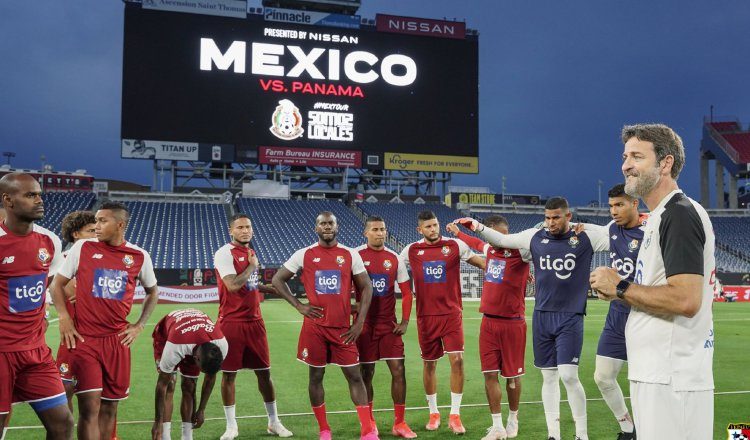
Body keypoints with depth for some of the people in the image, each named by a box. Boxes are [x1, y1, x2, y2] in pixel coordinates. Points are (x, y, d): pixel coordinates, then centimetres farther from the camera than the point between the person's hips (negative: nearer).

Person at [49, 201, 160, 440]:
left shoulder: (140, 256, 4)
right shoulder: (82, 247, 0)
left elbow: (152, 291, 20)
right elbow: (57, 284, 8)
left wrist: (139, 325, 10)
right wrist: (64, 318, -5)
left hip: (117, 340, 2)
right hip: (84, 338, -2)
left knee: (110, 405, 9)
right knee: (90, 406, -10)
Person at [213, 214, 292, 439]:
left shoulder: (250, 252, 14)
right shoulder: (224, 253, -10)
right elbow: (232, 285, -22)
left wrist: (271, 289, 20)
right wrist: (252, 266, -11)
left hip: (254, 321, 6)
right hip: (231, 322, -6)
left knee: (264, 372, 9)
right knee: (229, 374, 3)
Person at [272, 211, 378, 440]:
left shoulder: (351, 255, 2)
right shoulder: (304, 254, 1)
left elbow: (366, 287, 6)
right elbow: (278, 280, 7)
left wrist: (360, 322, -2)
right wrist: (299, 306, -3)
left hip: (343, 327, 0)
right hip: (315, 326, 0)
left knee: (354, 375, 0)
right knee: (316, 376, 7)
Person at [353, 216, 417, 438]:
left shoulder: (395, 259, 4)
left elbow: (406, 292, 8)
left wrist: (405, 321, 0)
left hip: (389, 324, 2)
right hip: (365, 324, -2)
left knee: (398, 371, -1)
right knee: (366, 373, 5)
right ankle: (369, 421, 21)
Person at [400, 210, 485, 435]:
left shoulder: (455, 245, -1)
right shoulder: (412, 250, 2)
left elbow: (481, 262, 4)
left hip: (451, 314, -1)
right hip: (426, 316, 1)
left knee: (457, 359, -10)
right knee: (429, 364, 9)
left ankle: (455, 415, 3)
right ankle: (433, 413, 25)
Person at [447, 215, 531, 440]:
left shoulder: (520, 252, -10)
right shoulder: (490, 249, 8)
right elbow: (477, 243, 31)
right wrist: (458, 233, 43)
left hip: (512, 323, -5)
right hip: (489, 322, 5)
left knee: (512, 375, 8)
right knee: (490, 374, 2)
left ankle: (513, 421, 28)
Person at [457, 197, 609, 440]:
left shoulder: (586, 237, -4)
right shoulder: (536, 237, 4)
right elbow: (502, 240, 15)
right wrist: (479, 227, 3)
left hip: (570, 318, -3)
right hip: (542, 316, 4)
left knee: (568, 375, -11)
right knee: (548, 376, 8)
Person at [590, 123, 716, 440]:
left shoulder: (679, 214, -14)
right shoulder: (661, 216, 17)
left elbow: (685, 300, -24)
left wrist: (620, 288, -13)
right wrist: (620, 291, 8)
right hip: (657, 374, 10)